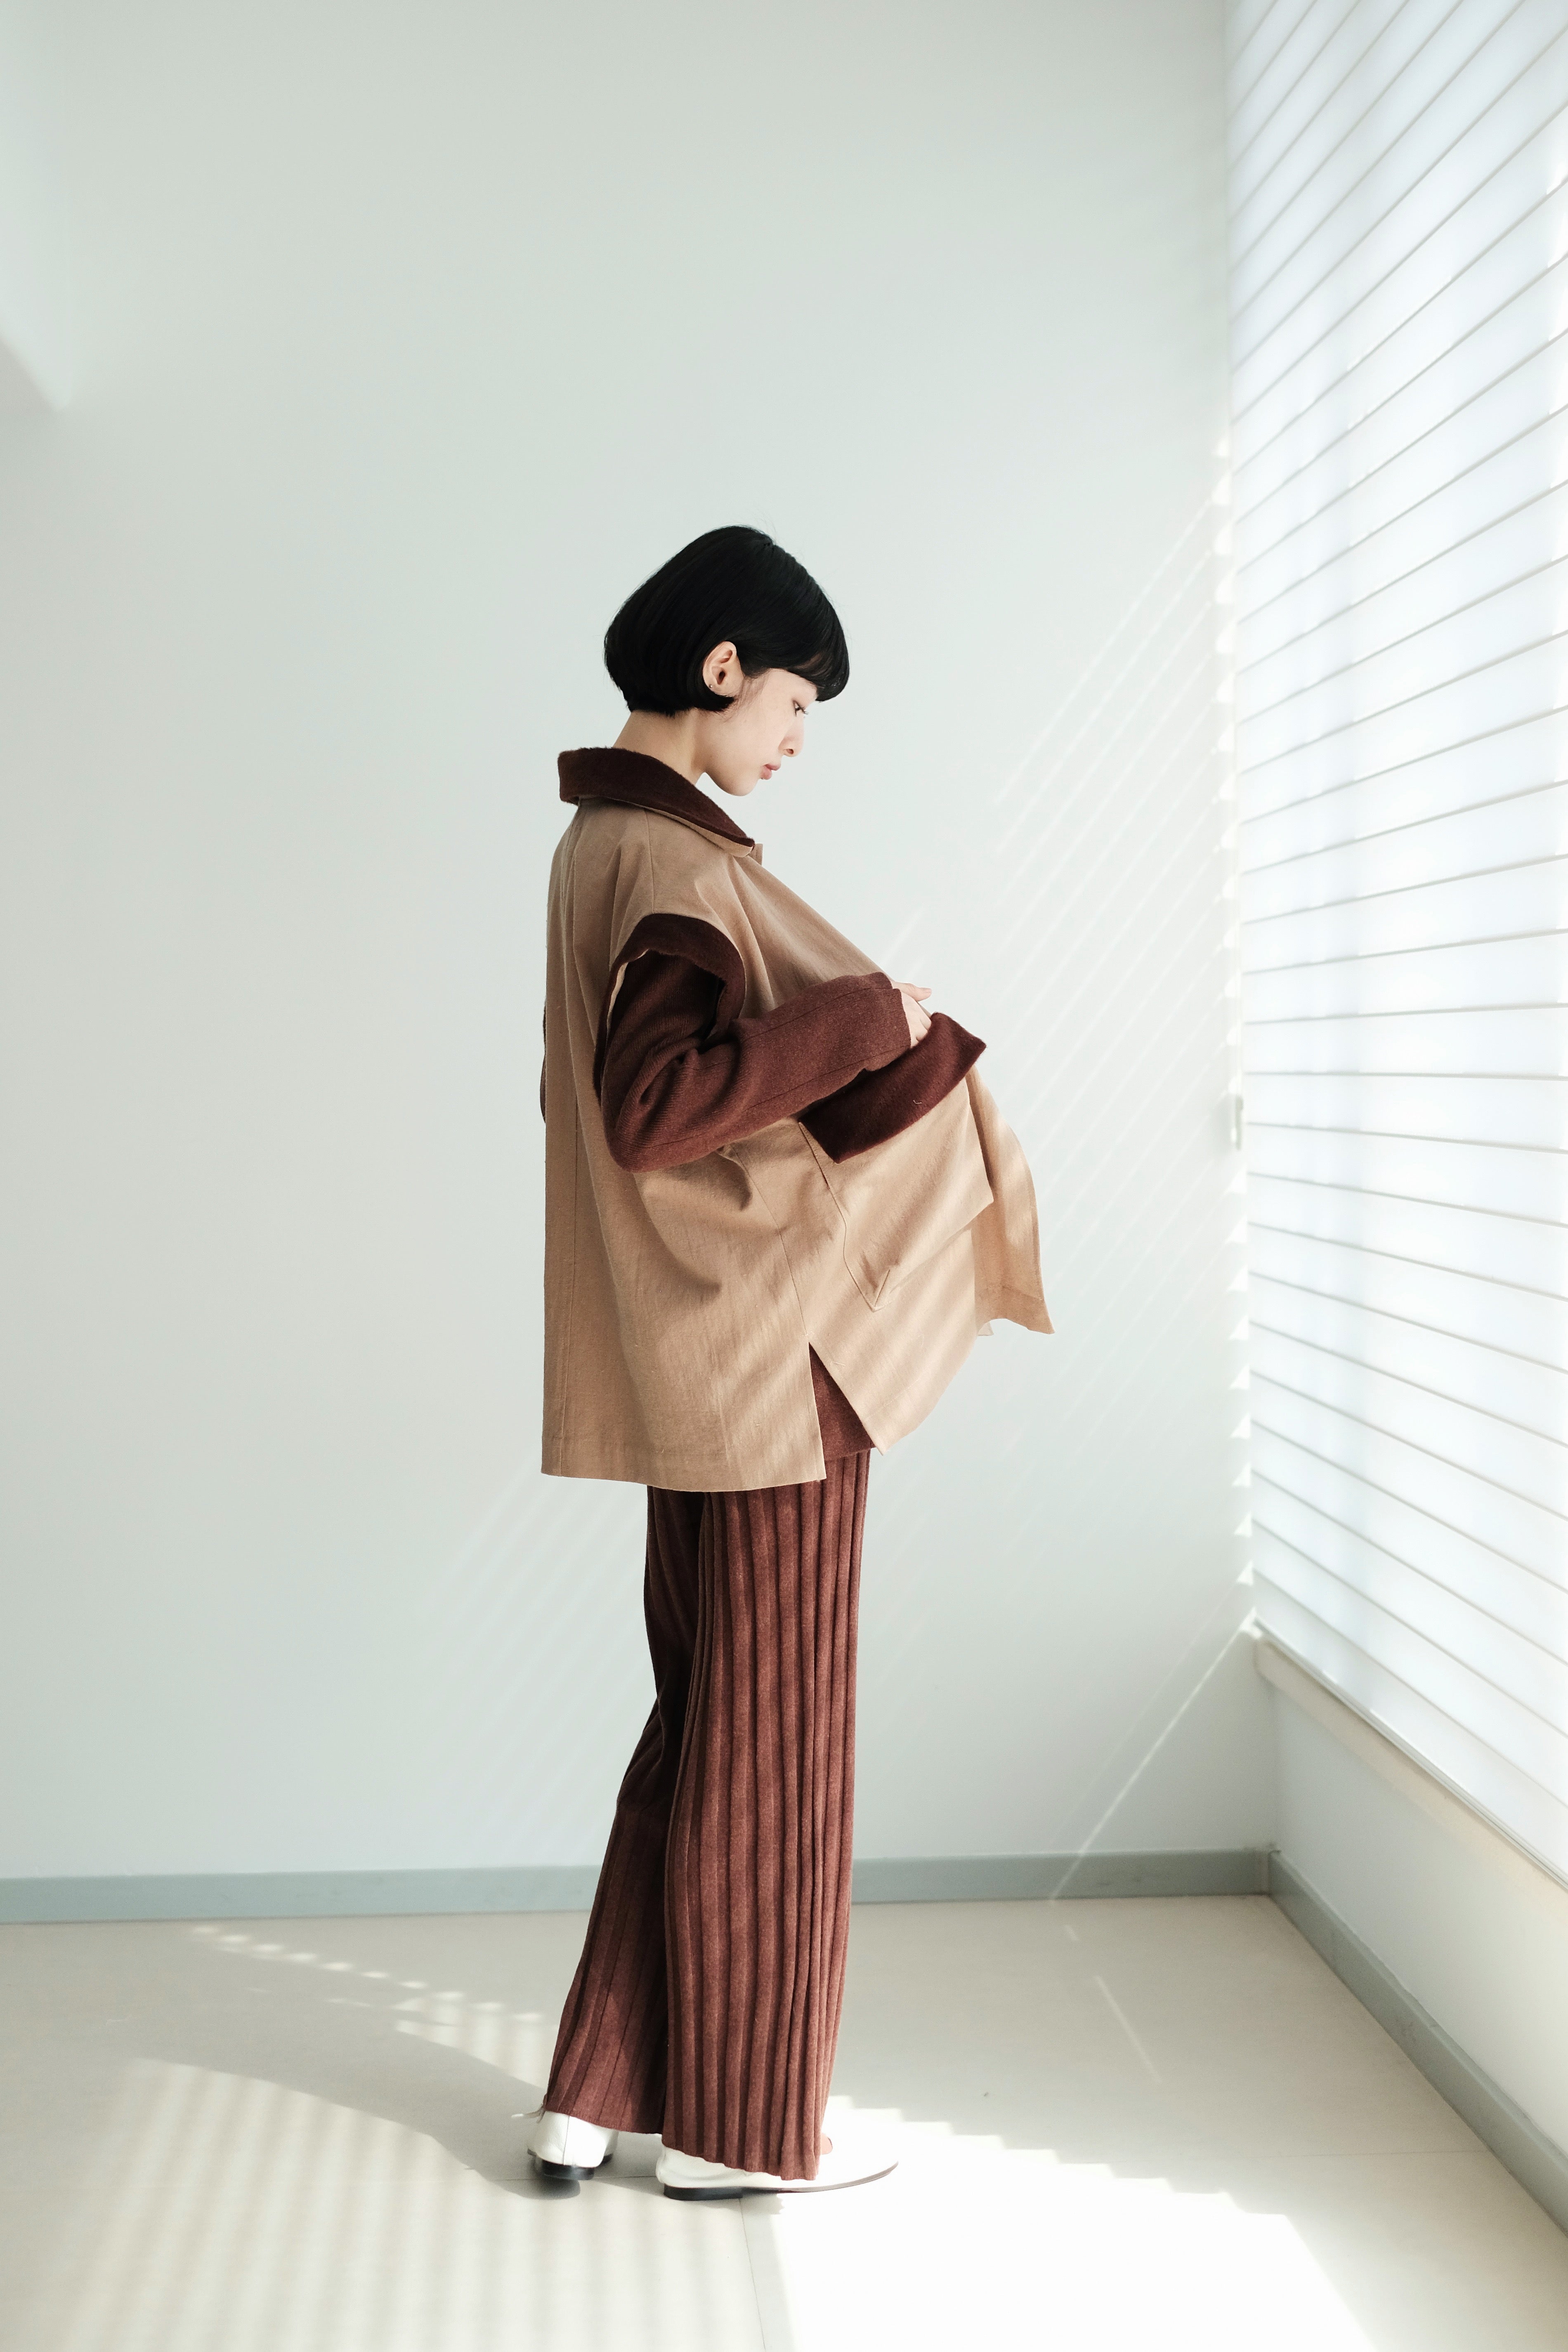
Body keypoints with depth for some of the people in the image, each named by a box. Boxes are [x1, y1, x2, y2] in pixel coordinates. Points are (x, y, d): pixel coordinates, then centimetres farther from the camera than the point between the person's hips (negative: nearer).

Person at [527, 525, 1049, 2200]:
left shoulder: (606, 842, 13)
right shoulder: (672, 859, -17)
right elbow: (651, 1109, -28)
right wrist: (863, 1021, -22)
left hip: (703, 1355, 10)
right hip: (766, 1354, -10)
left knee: (708, 1715, 17)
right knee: (767, 1739, 3)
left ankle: (600, 2090, 24)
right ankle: (737, 2125, 19)